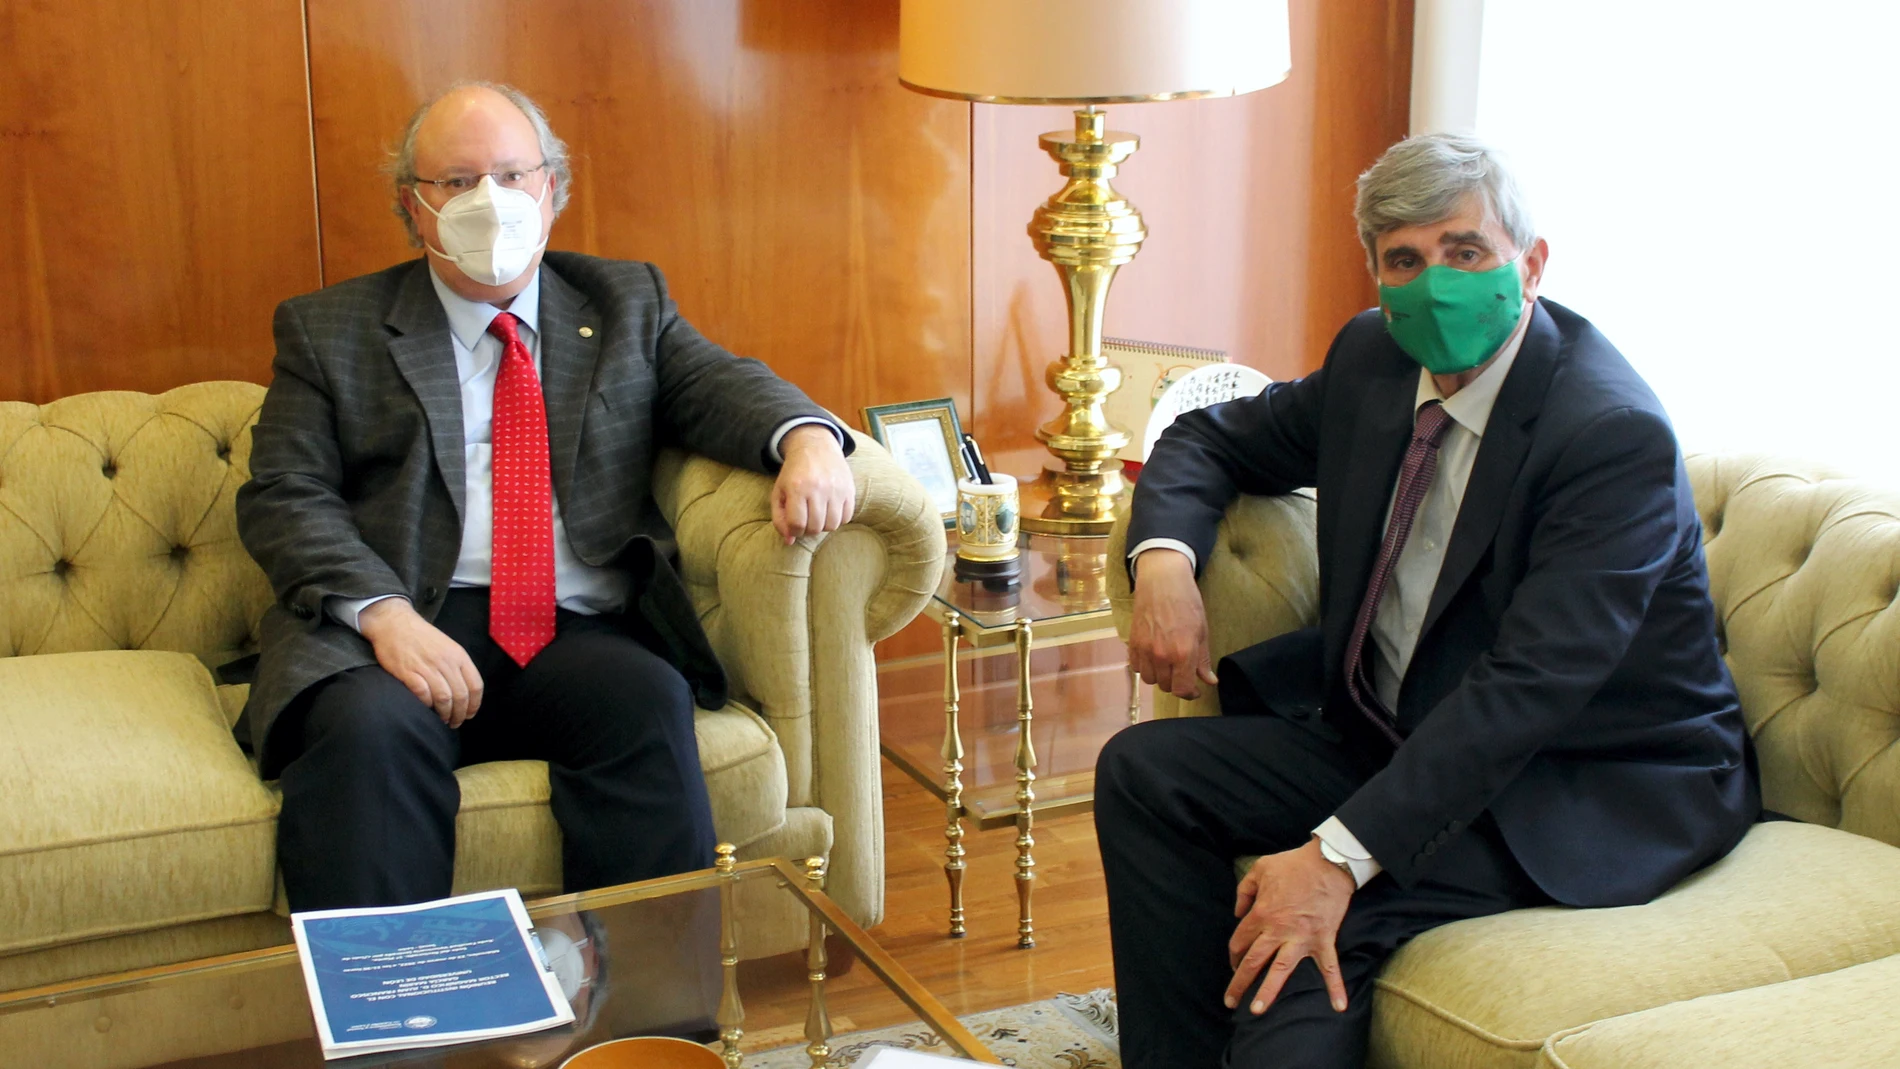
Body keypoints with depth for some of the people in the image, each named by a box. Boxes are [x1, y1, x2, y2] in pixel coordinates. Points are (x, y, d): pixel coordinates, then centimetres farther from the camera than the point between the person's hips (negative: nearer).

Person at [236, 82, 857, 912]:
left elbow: (716, 384, 8)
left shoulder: (626, 303, 22)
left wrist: (807, 439, -18)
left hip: (577, 638, 1)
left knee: (650, 703, -31)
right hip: (394, 632, -1)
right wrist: (384, 614, -16)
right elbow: (283, 499, 4)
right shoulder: (330, 330, 15)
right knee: (370, 727, -33)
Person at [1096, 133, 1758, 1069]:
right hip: (1399, 736, 8)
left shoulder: (1616, 433, -23)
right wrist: (1165, 562, -9)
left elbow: (1528, 688, -30)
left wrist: (1340, 854, -37)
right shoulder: (1373, 359, 0)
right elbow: (1215, 440, 15)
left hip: (1590, 787, -7)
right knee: (1144, 771, -7)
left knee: (1317, 918, -31)